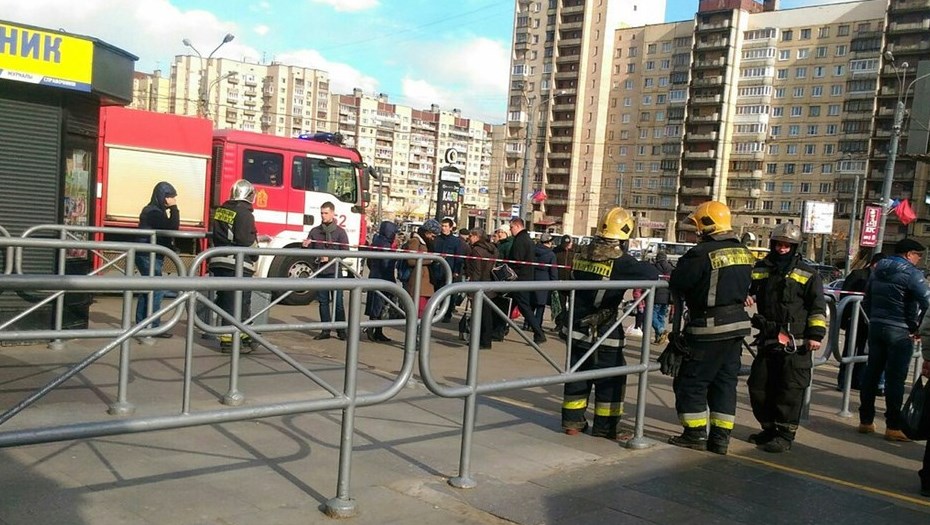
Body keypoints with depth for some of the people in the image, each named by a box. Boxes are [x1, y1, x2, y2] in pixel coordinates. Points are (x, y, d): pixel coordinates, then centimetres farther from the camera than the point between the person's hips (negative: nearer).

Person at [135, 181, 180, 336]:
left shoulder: (154, 210, 15)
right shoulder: (154, 212, -16)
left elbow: (165, 231, 17)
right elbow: (172, 228, -25)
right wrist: (174, 208, -18)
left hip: (148, 256, 10)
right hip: (150, 256, -10)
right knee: (157, 290, -8)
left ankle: (141, 324, 21)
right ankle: (153, 327, -4)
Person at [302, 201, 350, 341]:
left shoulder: (340, 231, 0)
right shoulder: (314, 231, 9)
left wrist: (330, 257, -15)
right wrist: (306, 246, -10)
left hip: (335, 271, -3)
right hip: (320, 271, 3)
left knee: (338, 302, -1)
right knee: (323, 301, 6)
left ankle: (341, 330, 7)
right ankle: (325, 330, 13)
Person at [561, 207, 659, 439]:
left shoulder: (581, 254, 2)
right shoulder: (620, 261, -16)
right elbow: (651, 275, -19)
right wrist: (642, 266, 1)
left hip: (577, 326, 6)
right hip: (602, 332, -6)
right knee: (610, 378, 8)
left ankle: (572, 420, 23)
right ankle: (605, 426, 15)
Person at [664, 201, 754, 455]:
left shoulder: (702, 253, -18)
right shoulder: (744, 253, 7)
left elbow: (676, 283, -14)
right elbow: (745, 286, 14)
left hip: (709, 328, -7)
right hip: (737, 324, 8)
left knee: (692, 381, 6)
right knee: (725, 381, 14)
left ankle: (695, 433, 12)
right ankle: (720, 437, 19)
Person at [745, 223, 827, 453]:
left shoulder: (808, 274, 1)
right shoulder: (760, 269, 11)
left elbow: (818, 308, 0)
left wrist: (816, 334, -9)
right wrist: (745, 296, 0)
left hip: (795, 344, -5)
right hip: (768, 341, 5)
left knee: (790, 390, -3)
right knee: (758, 386, 10)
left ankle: (785, 435, 7)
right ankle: (769, 428, 26)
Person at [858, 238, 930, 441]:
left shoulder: (878, 270, 12)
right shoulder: (911, 273, -11)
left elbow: (867, 300, 17)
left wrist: (874, 319, 15)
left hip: (876, 327, 7)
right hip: (899, 331, -7)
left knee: (872, 373, 10)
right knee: (895, 378, -2)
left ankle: (866, 421, 16)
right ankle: (893, 427, 3)